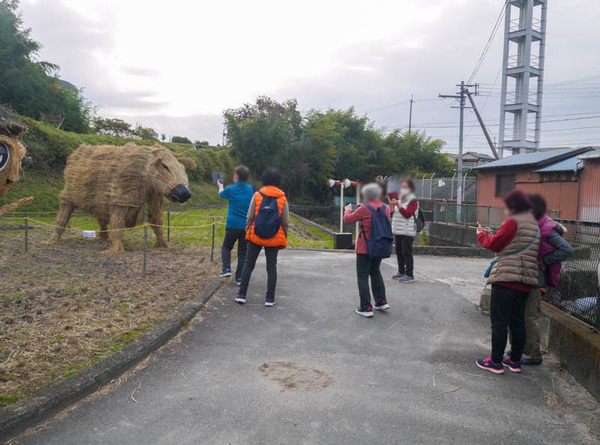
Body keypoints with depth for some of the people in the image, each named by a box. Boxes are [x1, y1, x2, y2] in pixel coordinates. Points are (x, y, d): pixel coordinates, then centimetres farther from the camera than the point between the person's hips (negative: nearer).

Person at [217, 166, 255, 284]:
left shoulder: (230, 189, -3)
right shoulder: (251, 189, 2)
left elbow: (221, 193, 20)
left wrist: (220, 186, 41)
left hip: (233, 225, -2)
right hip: (247, 226, 2)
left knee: (226, 247, 18)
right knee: (243, 252, 7)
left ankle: (226, 269, -1)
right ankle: (239, 278, 7)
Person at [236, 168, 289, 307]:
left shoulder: (257, 196, -5)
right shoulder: (283, 199, -2)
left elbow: (249, 218, -4)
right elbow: (286, 223, -1)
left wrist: (247, 231, 10)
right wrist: (283, 239, 10)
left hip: (255, 237, 0)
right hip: (274, 239, 0)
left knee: (249, 264, 10)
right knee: (271, 266, 8)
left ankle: (242, 295, 11)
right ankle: (270, 299, 10)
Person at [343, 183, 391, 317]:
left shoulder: (364, 209, -17)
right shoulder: (386, 208, 0)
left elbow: (348, 220, -6)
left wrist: (347, 210, 14)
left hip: (365, 248, -6)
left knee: (362, 276, 2)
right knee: (375, 272, 24)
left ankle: (366, 308, 2)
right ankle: (381, 301, 24)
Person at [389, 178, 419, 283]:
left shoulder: (413, 201, -7)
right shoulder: (398, 199, 15)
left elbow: (408, 214, -18)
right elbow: (392, 213, 17)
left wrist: (398, 205, -24)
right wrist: (391, 205, -1)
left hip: (407, 231, -7)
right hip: (397, 230, 7)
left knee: (406, 252, -7)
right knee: (399, 252, 13)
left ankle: (410, 275, -1)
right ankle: (401, 272, 25)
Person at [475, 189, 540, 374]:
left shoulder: (513, 222, -10)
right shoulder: (534, 225, 17)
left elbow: (495, 244, -9)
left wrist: (481, 235, 10)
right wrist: (491, 235, 18)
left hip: (506, 279, -8)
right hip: (525, 282, 8)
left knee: (499, 322, -1)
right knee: (517, 322, 14)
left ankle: (496, 362, 5)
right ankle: (515, 361, 23)